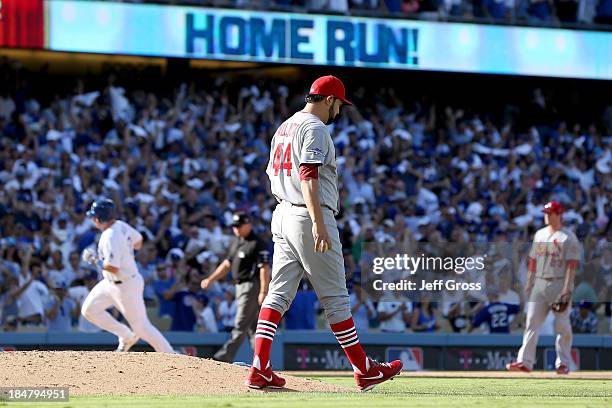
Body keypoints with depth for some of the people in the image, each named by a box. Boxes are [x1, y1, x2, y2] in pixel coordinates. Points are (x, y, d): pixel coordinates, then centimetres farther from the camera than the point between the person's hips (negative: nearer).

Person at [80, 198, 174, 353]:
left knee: (141, 326, -2)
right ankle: (127, 336, 19)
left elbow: (113, 267, -33)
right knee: (89, 310, 12)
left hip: (126, 286, -10)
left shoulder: (110, 237, -28)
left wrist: (95, 259, -19)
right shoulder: (121, 226, -1)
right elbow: (138, 241, 16)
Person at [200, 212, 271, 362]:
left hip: (252, 286, -10)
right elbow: (227, 264, 22)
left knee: (241, 326, -10)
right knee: (252, 327, 8)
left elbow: (264, 268, -18)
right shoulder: (236, 242, 16)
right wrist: (211, 279, 15)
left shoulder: (257, 244, -12)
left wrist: (263, 292, -24)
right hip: (240, 286, 10)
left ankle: (224, 357, -15)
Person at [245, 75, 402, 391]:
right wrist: (318, 223, -29)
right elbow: (308, 176, -22)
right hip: (308, 217, -9)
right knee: (335, 297, -2)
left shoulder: (284, 127, 19)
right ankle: (364, 371, 5)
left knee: (278, 294, 4)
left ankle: (259, 370, -6)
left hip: (282, 214, 9)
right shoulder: (315, 128, -11)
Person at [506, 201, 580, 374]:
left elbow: (572, 264, -11)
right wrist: (529, 282, 12)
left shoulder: (568, 237, -5)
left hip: (559, 284, -5)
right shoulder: (539, 234, 14)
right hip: (539, 283, 5)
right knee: (532, 322, -2)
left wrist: (567, 289, -18)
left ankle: (563, 363, 7)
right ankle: (525, 361, -4)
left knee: (562, 325, -1)